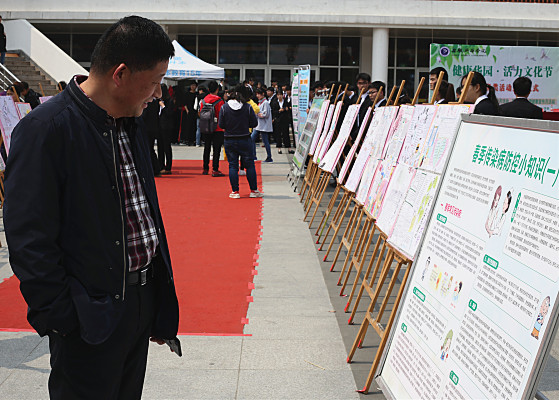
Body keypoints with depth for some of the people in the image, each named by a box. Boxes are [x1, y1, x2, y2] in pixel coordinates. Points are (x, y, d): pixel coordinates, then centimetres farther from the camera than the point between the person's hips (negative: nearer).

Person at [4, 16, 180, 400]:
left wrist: (161, 298, 15)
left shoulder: (132, 122, 8)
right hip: (89, 320, -8)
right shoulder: (46, 129, -18)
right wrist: (60, 319, -17)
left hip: (143, 300, 8)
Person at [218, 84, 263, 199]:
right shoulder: (247, 107, -9)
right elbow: (254, 124, -4)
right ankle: (254, 190, 14)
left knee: (233, 166, 6)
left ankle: (235, 191, 6)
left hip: (229, 141, 1)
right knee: (250, 165, 9)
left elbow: (221, 125, -3)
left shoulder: (224, 107, -6)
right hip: (245, 140, -1)